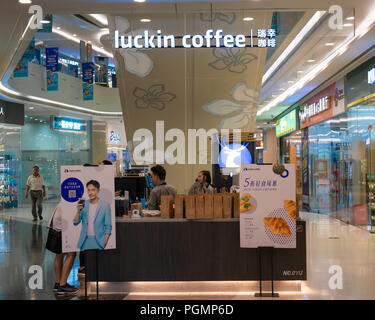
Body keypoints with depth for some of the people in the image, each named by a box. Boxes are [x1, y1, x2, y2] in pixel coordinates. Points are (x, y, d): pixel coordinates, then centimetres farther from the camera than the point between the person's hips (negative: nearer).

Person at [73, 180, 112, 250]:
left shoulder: (105, 205, -1)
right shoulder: (83, 205, 7)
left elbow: (108, 226, 0)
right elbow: (75, 223, 5)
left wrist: (105, 241, -9)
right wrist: (78, 211, -12)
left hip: (98, 241, -3)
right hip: (85, 241, 3)